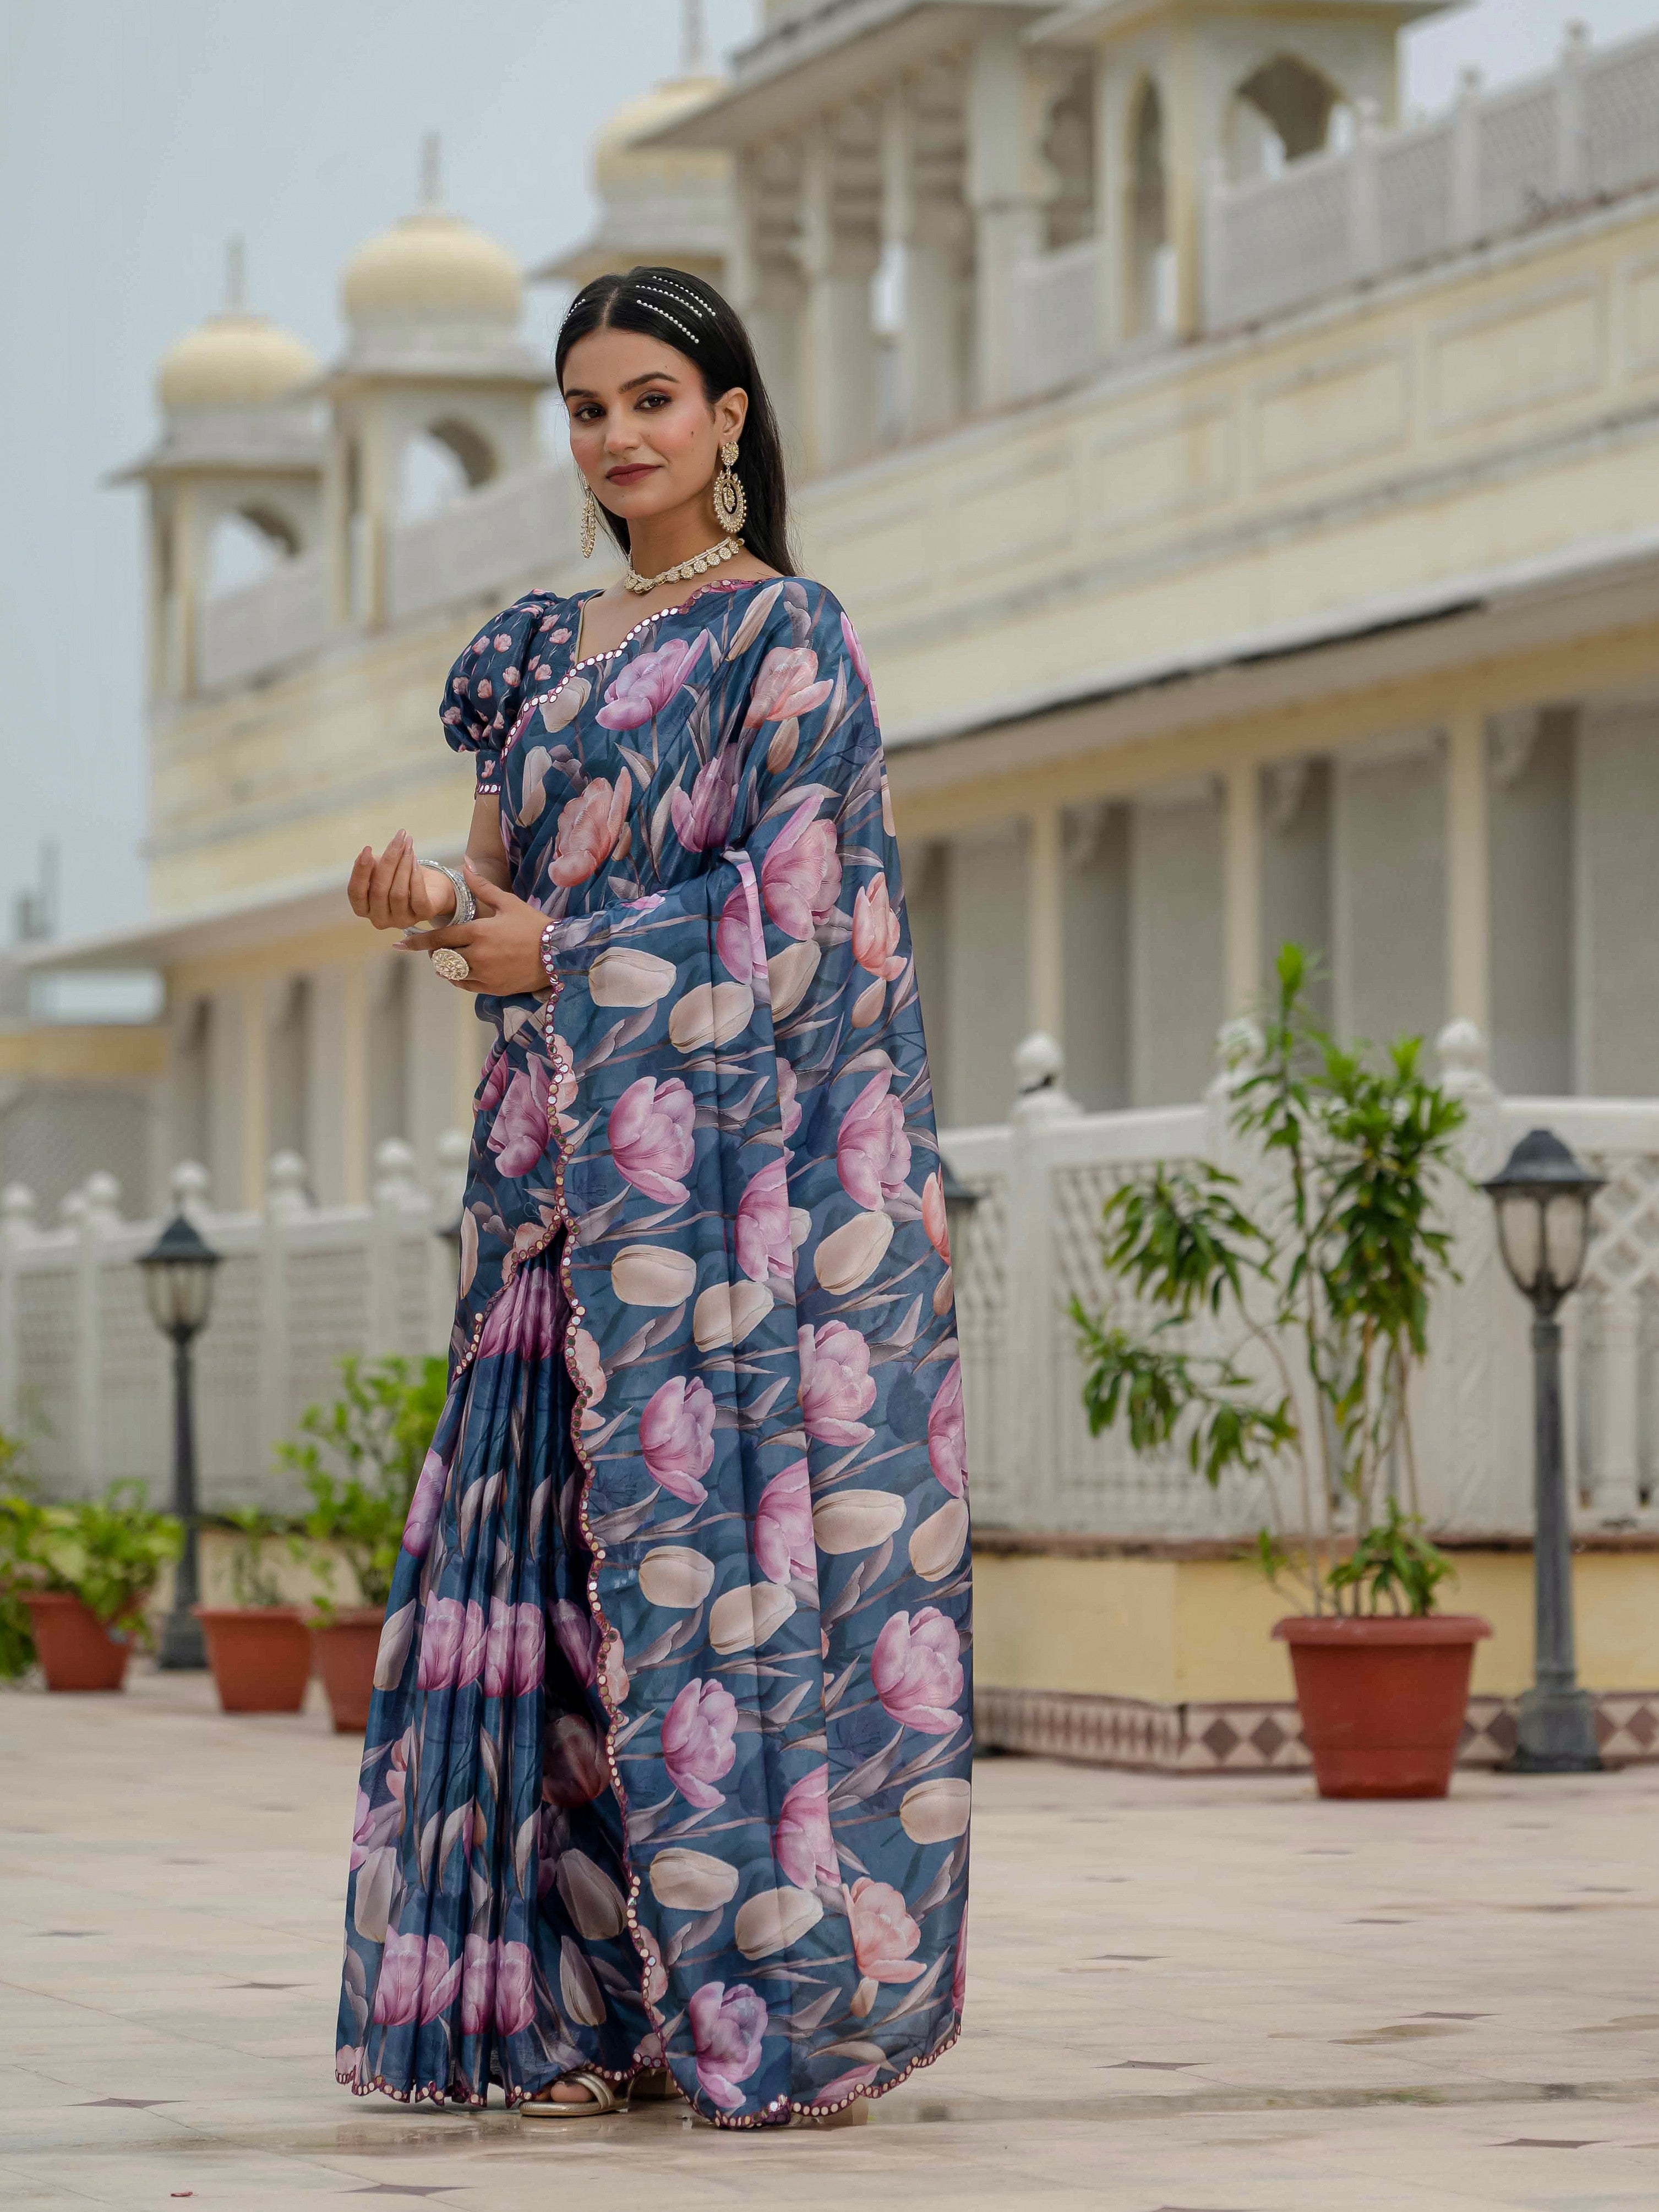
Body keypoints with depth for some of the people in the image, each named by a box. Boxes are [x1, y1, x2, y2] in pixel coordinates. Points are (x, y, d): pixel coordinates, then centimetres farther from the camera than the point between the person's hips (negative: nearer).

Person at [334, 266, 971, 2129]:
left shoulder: (785, 635, -3)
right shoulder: (551, 652, 19)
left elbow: (788, 910, -10)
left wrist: (556, 959, -9)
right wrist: (437, 908, -3)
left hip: (730, 1169, -7)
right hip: (570, 1171, 7)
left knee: (714, 1540, -11)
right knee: (563, 1556, 1)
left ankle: (780, 1992, -8)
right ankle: (604, 1999, 3)